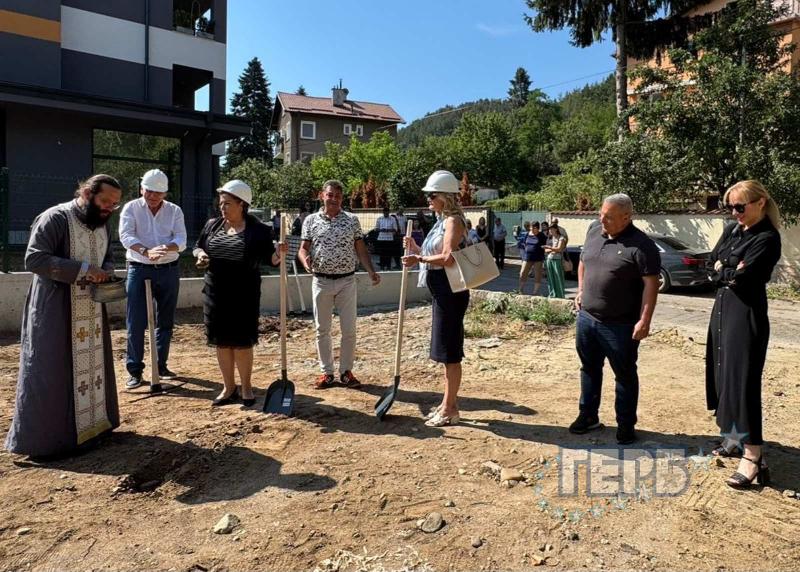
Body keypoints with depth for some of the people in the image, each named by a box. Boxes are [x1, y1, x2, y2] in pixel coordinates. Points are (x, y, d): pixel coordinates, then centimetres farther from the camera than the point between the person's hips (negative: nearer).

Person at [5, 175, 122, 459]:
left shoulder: (103, 224, 8)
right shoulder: (55, 218, -14)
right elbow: (34, 259, -20)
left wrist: (105, 273, -6)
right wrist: (82, 269, -26)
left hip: (91, 309, 7)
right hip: (55, 310, -7)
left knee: (92, 364, 13)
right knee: (53, 371, -2)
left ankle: (91, 423, 26)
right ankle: (45, 437, 10)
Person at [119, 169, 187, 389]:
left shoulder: (175, 211, 6)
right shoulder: (131, 208, 1)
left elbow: (181, 240, -5)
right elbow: (126, 236, -14)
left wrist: (167, 247, -28)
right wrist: (146, 251, -33)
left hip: (169, 271, 3)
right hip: (139, 271, -2)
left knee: (166, 321, 10)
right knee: (136, 322, -4)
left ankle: (161, 365, 24)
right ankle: (134, 370, 7)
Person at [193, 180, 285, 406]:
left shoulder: (258, 230, -6)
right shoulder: (212, 225, 7)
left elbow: (269, 259, -4)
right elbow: (197, 246, 18)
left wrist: (278, 254, -25)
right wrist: (200, 254, -4)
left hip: (244, 294, -4)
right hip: (215, 293, 4)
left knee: (242, 341, 2)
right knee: (221, 341, 10)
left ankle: (246, 387, 19)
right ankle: (229, 388, 23)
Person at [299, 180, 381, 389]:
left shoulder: (352, 220, 4)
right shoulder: (311, 220, 4)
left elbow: (361, 249, 4)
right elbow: (303, 248, 2)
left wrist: (371, 272, -8)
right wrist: (306, 260, -21)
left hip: (347, 281, 0)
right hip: (321, 282, 0)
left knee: (349, 330, 2)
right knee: (322, 330, 7)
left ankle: (346, 371, 16)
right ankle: (326, 372, 19)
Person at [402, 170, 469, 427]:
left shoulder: (454, 221, -13)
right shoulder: (442, 221, 16)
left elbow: (448, 258, -25)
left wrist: (419, 259, -15)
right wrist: (417, 250, 6)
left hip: (451, 291, -10)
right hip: (442, 291, 10)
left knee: (450, 350, -3)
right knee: (446, 350, 16)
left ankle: (450, 409, 8)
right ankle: (448, 403, 27)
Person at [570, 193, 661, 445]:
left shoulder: (641, 245, -15)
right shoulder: (593, 232, 6)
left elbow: (651, 283, -17)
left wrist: (644, 320, -21)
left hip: (620, 325, -6)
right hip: (586, 317, 6)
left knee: (625, 375, 8)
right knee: (589, 368, 17)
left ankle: (626, 425, 22)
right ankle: (588, 416, 33)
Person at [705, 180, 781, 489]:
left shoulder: (767, 239, -13)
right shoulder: (732, 230, 11)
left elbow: (742, 277, -21)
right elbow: (712, 263, 6)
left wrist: (723, 270, -2)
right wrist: (732, 271, -11)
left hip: (746, 313, -8)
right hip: (722, 308, 8)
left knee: (742, 380, -10)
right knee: (722, 375, 12)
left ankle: (753, 455, -5)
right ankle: (734, 438, 25)